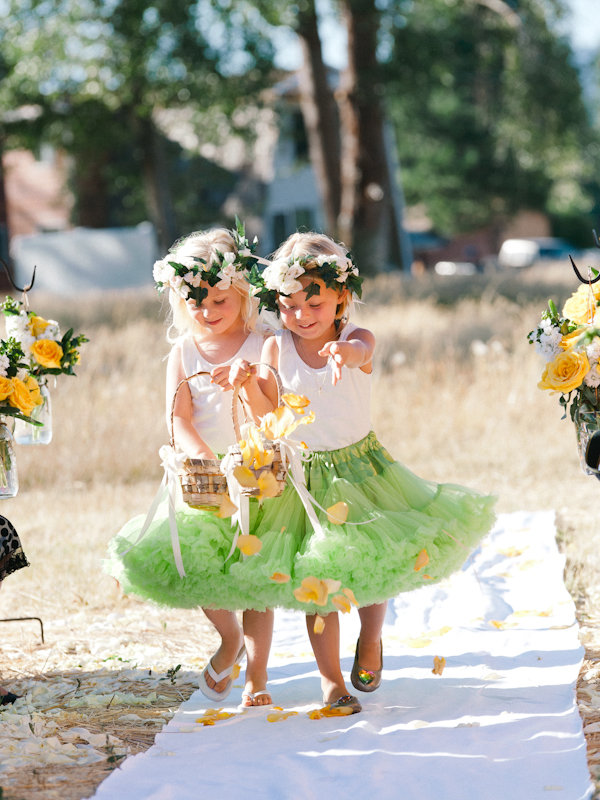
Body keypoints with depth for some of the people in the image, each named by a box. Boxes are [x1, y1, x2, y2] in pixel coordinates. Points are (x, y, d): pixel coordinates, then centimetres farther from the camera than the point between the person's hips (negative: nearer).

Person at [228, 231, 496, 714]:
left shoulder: (357, 339, -13)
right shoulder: (277, 350, -6)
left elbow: (361, 350, -40)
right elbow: (269, 419, -1)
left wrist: (346, 352, -66)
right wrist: (249, 385, -21)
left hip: (362, 464, -1)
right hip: (308, 474, 1)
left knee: (374, 563, 7)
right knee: (317, 581, 1)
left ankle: (371, 640, 38)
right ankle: (331, 680, 12)